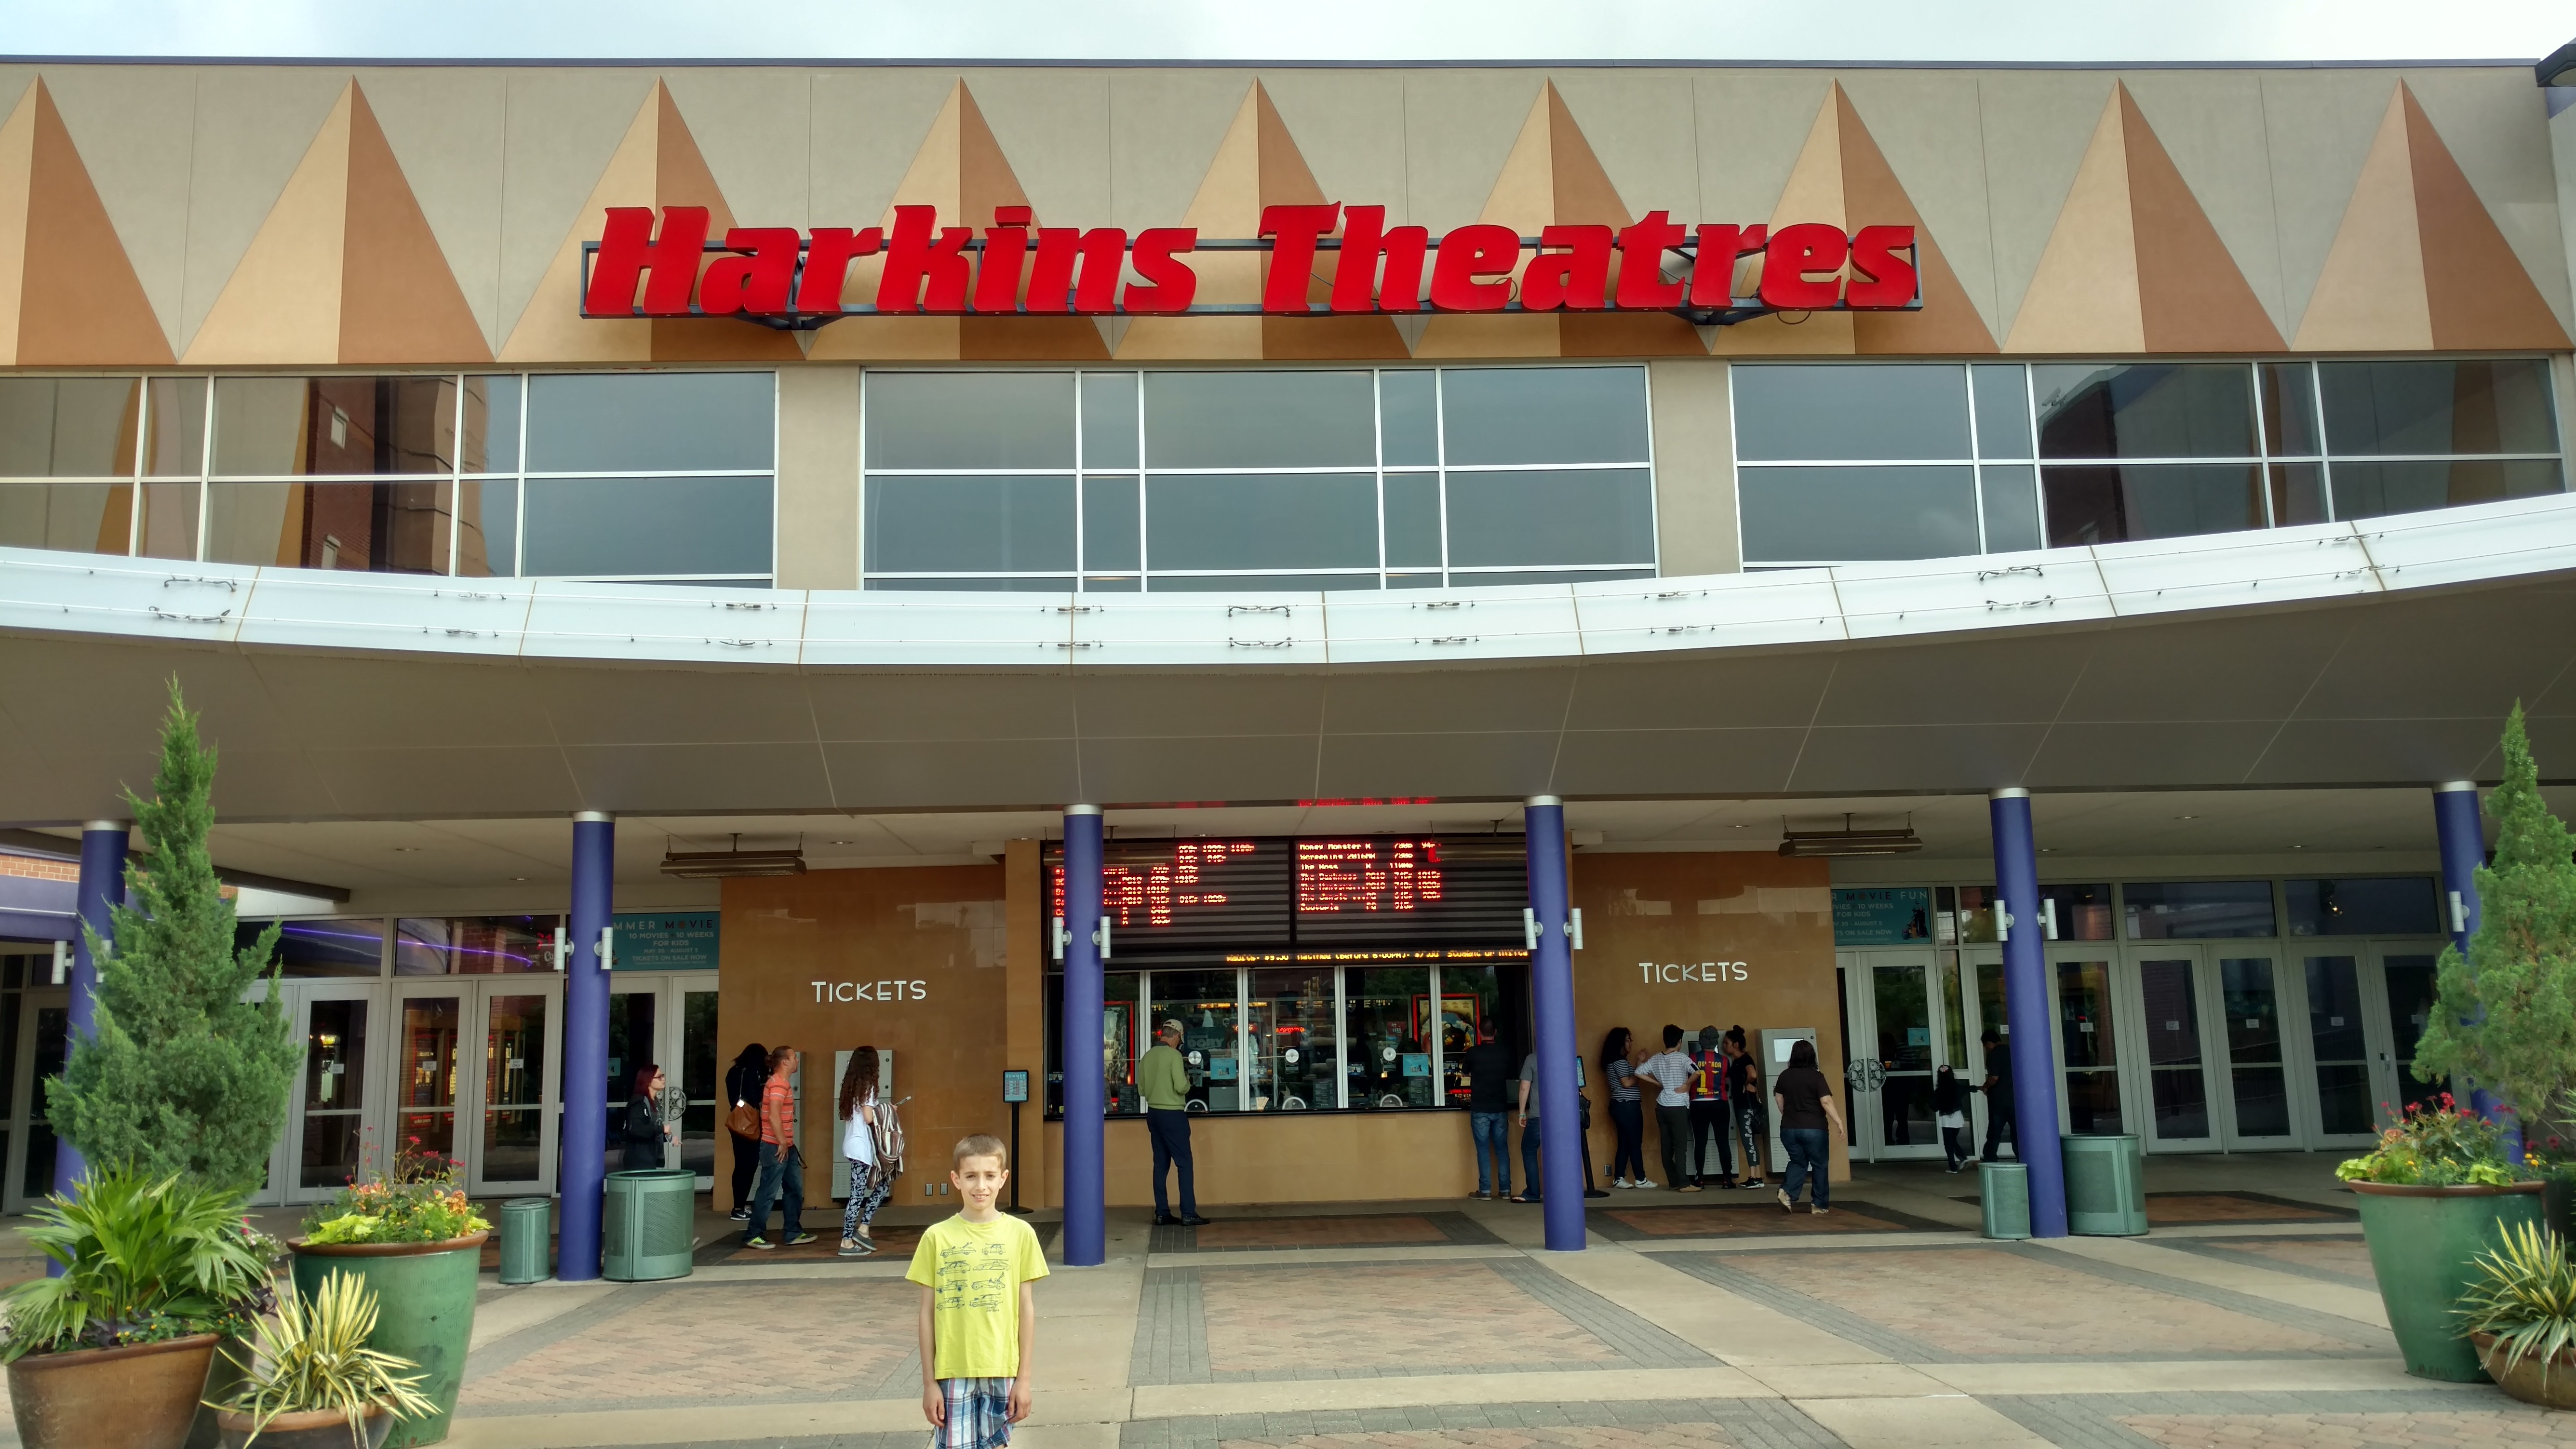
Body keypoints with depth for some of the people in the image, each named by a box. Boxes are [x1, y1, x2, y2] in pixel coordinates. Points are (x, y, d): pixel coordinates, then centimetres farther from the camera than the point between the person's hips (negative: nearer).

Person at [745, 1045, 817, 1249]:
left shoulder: (783, 1083, 16)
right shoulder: (778, 1084, -16)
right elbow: (774, 1116, -23)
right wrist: (782, 1143, -18)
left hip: (786, 1146, 10)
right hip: (776, 1146, -10)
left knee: (795, 1189, 13)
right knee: (768, 1192, -5)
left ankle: (794, 1233, 19)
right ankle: (753, 1236, 2)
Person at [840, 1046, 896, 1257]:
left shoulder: (851, 1085, 12)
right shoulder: (867, 1085, -13)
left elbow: (846, 1115, 11)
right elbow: (869, 1118, -19)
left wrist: (880, 1111, 13)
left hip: (852, 1143, 9)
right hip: (862, 1146, -9)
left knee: (884, 1182, 16)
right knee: (858, 1194, -3)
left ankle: (863, 1229, 13)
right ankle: (847, 1243, 1)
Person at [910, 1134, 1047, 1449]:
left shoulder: (1020, 1233, -1)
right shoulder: (937, 1237, -2)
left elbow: (1027, 1309, 3)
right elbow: (928, 1313, 2)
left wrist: (1024, 1377, 1)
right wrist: (929, 1382, 1)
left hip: (1002, 1371, 1)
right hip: (953, 1373, -1)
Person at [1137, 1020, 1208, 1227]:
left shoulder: (1147, 1057, 7)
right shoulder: (1173, 1055, -13)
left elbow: (1141, 1088, 12)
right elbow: (1181, 1087, -18)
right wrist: (1187, 1081, 2)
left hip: (1153, 1114, 7)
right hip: (1173, 1114, -7)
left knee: (1161, 1164, 10)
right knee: (1184, 1163, -2)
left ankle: (1162, 1214, 10)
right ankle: (1188, 1214, -5)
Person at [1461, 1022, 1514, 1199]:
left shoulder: (1473, 1052, -8)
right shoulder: (1505, 1053, 1)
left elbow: (1466, 1073, 11)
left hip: (1480, 1109, -3)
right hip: (1500, 1108, 3)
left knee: (1483, 1149, 0)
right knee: (1502, 1148, 8)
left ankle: (1485, 1190, -3)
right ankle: (1505, 1189, 7)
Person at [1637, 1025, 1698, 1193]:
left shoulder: (1655, 1059, 7)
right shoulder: (1681, 1058, -9)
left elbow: (1638, 1073, 8)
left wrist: (1658, 1083, 10)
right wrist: (1687, 1084, -9)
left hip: (1662, 1107, 6)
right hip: (1678, 1107, -6)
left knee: (1667, 1146, 8)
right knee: (1681, 1146, -5)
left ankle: (1674, 1182, 14)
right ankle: (1684, 1184, -8)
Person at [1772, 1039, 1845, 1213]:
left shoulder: (1785, 1076, 5)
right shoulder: (1817, 1077, -10)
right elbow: (1826, 1102, -18)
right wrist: (1839, 1122, -13)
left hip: (1789, 1128, 4)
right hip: (1814, 1128, -4)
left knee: (1798, 1162, 17)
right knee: (1819, 1165, 10)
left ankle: (1787, 1192, -6)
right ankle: (1819, 1204, 12)